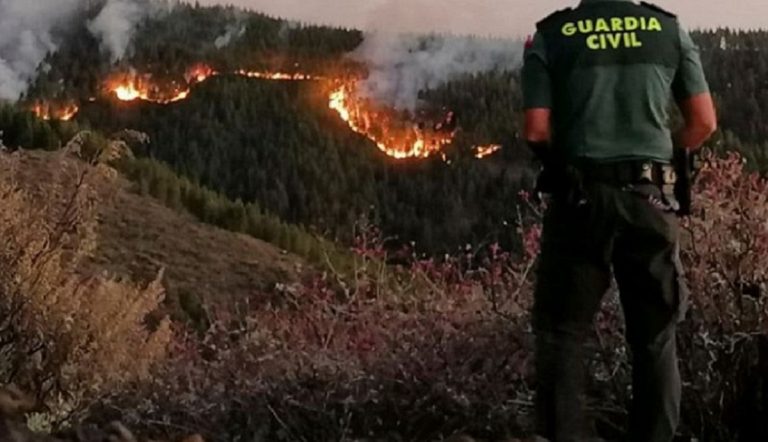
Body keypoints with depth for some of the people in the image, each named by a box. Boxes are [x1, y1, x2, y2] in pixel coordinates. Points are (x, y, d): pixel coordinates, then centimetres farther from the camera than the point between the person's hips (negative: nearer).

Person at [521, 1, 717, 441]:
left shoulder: (551, 36, 1)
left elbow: (536, 131, -5)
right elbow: (704, 123, 6)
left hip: (581, 197, -1)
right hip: (650, 197, 2)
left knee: (563, 331, 7)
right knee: (656, 335, 11)